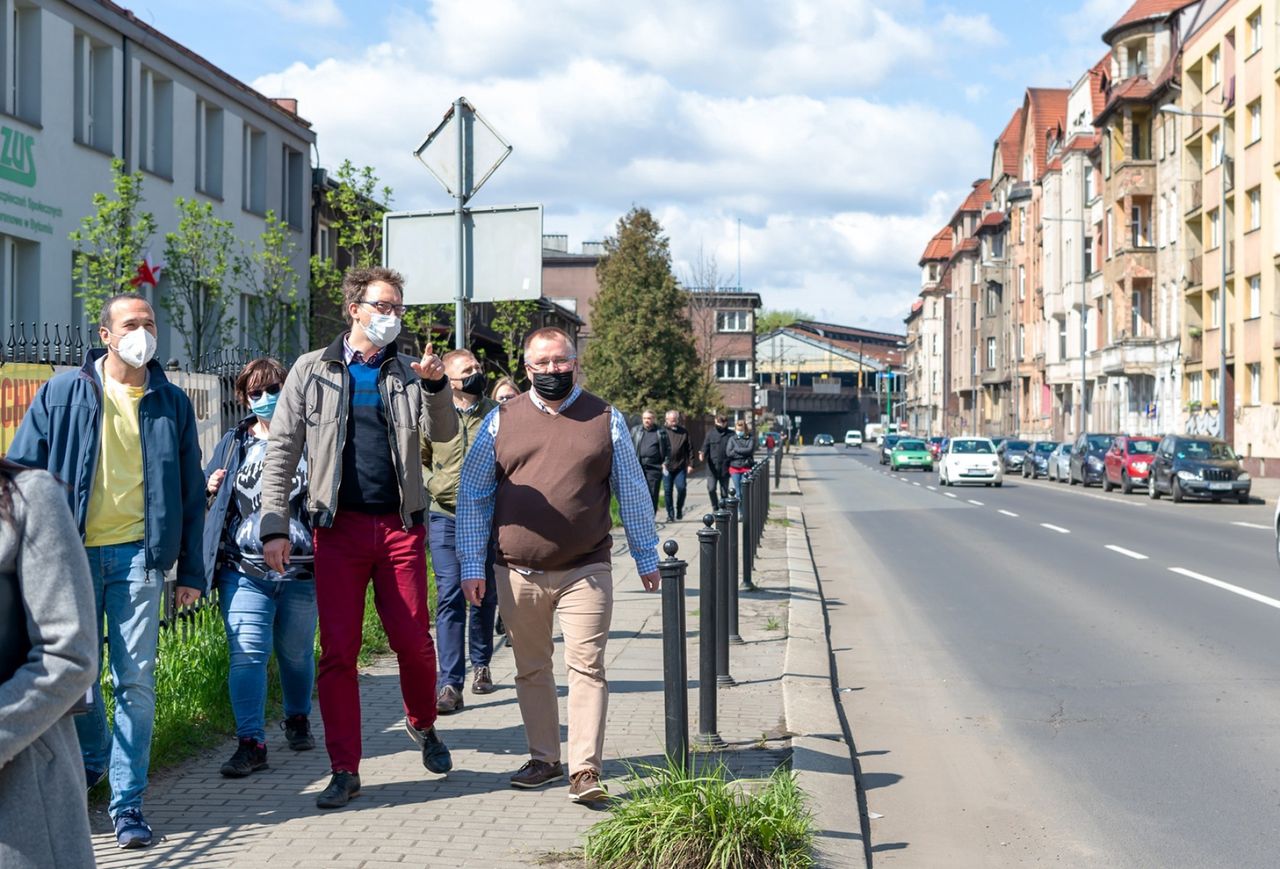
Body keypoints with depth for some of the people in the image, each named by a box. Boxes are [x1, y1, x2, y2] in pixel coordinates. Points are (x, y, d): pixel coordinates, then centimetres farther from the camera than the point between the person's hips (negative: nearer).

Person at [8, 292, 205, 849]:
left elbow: (191, 492, 11)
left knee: (135, 679, -3)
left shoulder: (172, 403, 7)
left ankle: (128, 800, 5)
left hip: (138, 554, 0)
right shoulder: (64, 392, 4)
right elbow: (22, 470, 6)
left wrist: (191, 571, 7)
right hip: (71, 552, 0)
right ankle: (92, 757, 38)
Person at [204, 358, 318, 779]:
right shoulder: (234, 443, 13)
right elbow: (205, 483, 24)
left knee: (297, 653, 13)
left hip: (301, 570, -1)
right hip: (245, 571, 1)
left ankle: (298, 720, 36)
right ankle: (251, 742, -7)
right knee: (247, 654, -8)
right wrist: (209, 487, 1)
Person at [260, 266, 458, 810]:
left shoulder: (407, 374, 11)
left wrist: (436, 385, -21)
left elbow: (442, 433, -3)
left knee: (413, 640, 0)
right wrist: (275, 525, -5)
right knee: (337, 650, 0)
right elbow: (281, 451, 3)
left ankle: (423, 724, 29)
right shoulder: (313, 372, 6)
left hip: (400, 525, 1)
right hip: (339, 526, -1)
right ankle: (345, 770, 9)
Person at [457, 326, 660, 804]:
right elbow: (473, 496, 7)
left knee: (586, 667, -7)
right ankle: (544, 758, 24)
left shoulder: (605, 419, 5)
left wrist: (647, 558, 10)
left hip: (585, 571, -2)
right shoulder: (501, 421, 5)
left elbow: (632, 492, 11)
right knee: (531, 669, 11)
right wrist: (472, 564, 2)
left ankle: (584, 772, -5)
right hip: (518, 574, 2)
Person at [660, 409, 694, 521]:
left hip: (680, 467, 0)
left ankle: (679, 509, 13)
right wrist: (661, 463, -7)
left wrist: (690, 464, 2)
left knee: (681, 488, -10)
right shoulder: (663, 432, 3)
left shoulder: (684, 432, 7)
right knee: (667, 491, 3)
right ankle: (670, 514, 13)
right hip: (667, 467, 0)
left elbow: (689, 448, 8)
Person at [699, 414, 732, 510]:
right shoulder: (711, 433, 4)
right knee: (711, 488, -10)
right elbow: (706, 446, -2)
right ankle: (715, 508, 9)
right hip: (712, 467, 0)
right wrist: (702, 453, -23)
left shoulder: (730, 435, 3)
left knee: (724, 492, 7)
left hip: (725, 468, 0)